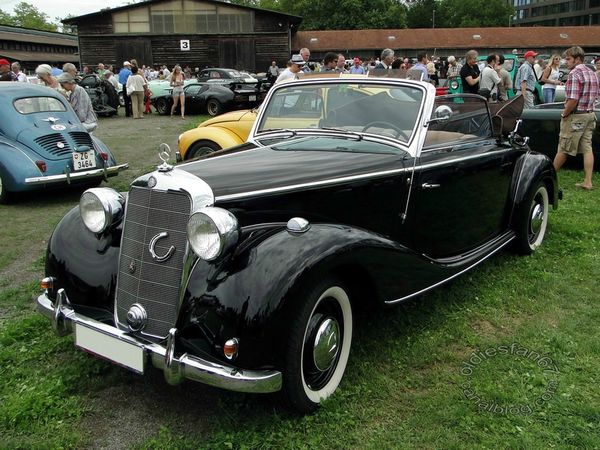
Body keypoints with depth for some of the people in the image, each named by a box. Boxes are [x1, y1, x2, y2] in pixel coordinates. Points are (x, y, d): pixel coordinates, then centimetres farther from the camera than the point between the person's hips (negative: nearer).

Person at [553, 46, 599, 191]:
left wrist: (564, 114, -12)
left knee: (564, 149, 2)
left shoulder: (575, 73, -17)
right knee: (587, 148, 6)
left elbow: (573, 100, -24)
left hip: (576, 116, -8)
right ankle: (588, 182, 4)